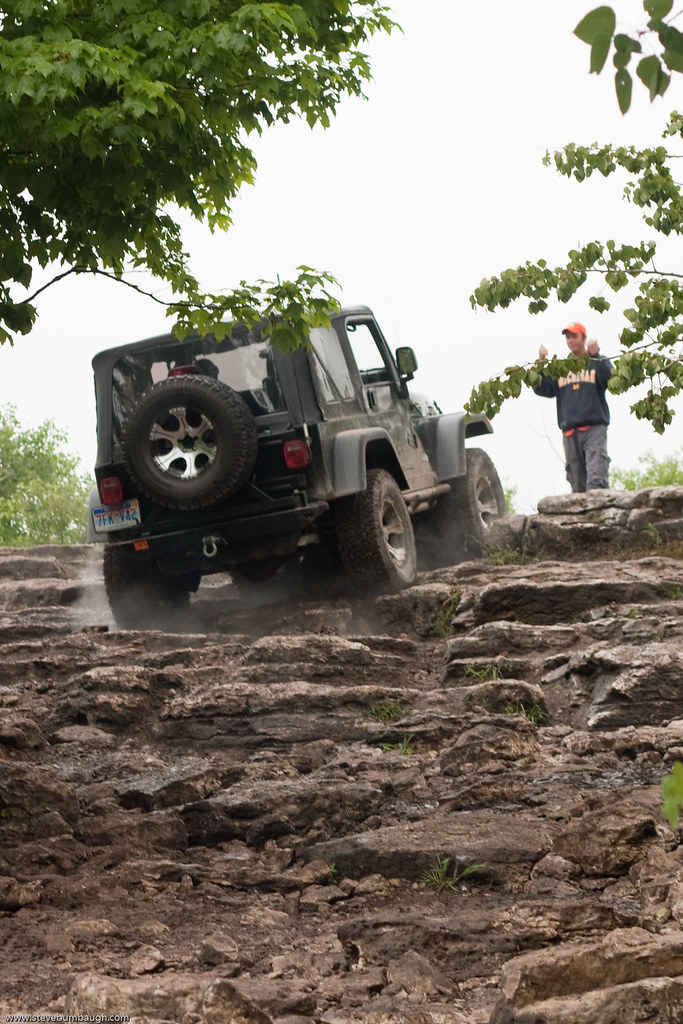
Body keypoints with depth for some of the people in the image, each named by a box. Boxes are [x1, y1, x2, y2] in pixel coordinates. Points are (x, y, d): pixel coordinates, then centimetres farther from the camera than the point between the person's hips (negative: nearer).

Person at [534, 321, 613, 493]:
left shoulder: (598, 362, 12)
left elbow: (610, 380, -9)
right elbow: (542, 389, 8)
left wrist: (595, 355, -14)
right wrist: (541, 363, -2)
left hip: (594, 427, -4)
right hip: (570, 431, 4)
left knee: (596, 475, -19)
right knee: (577, 483, 1)